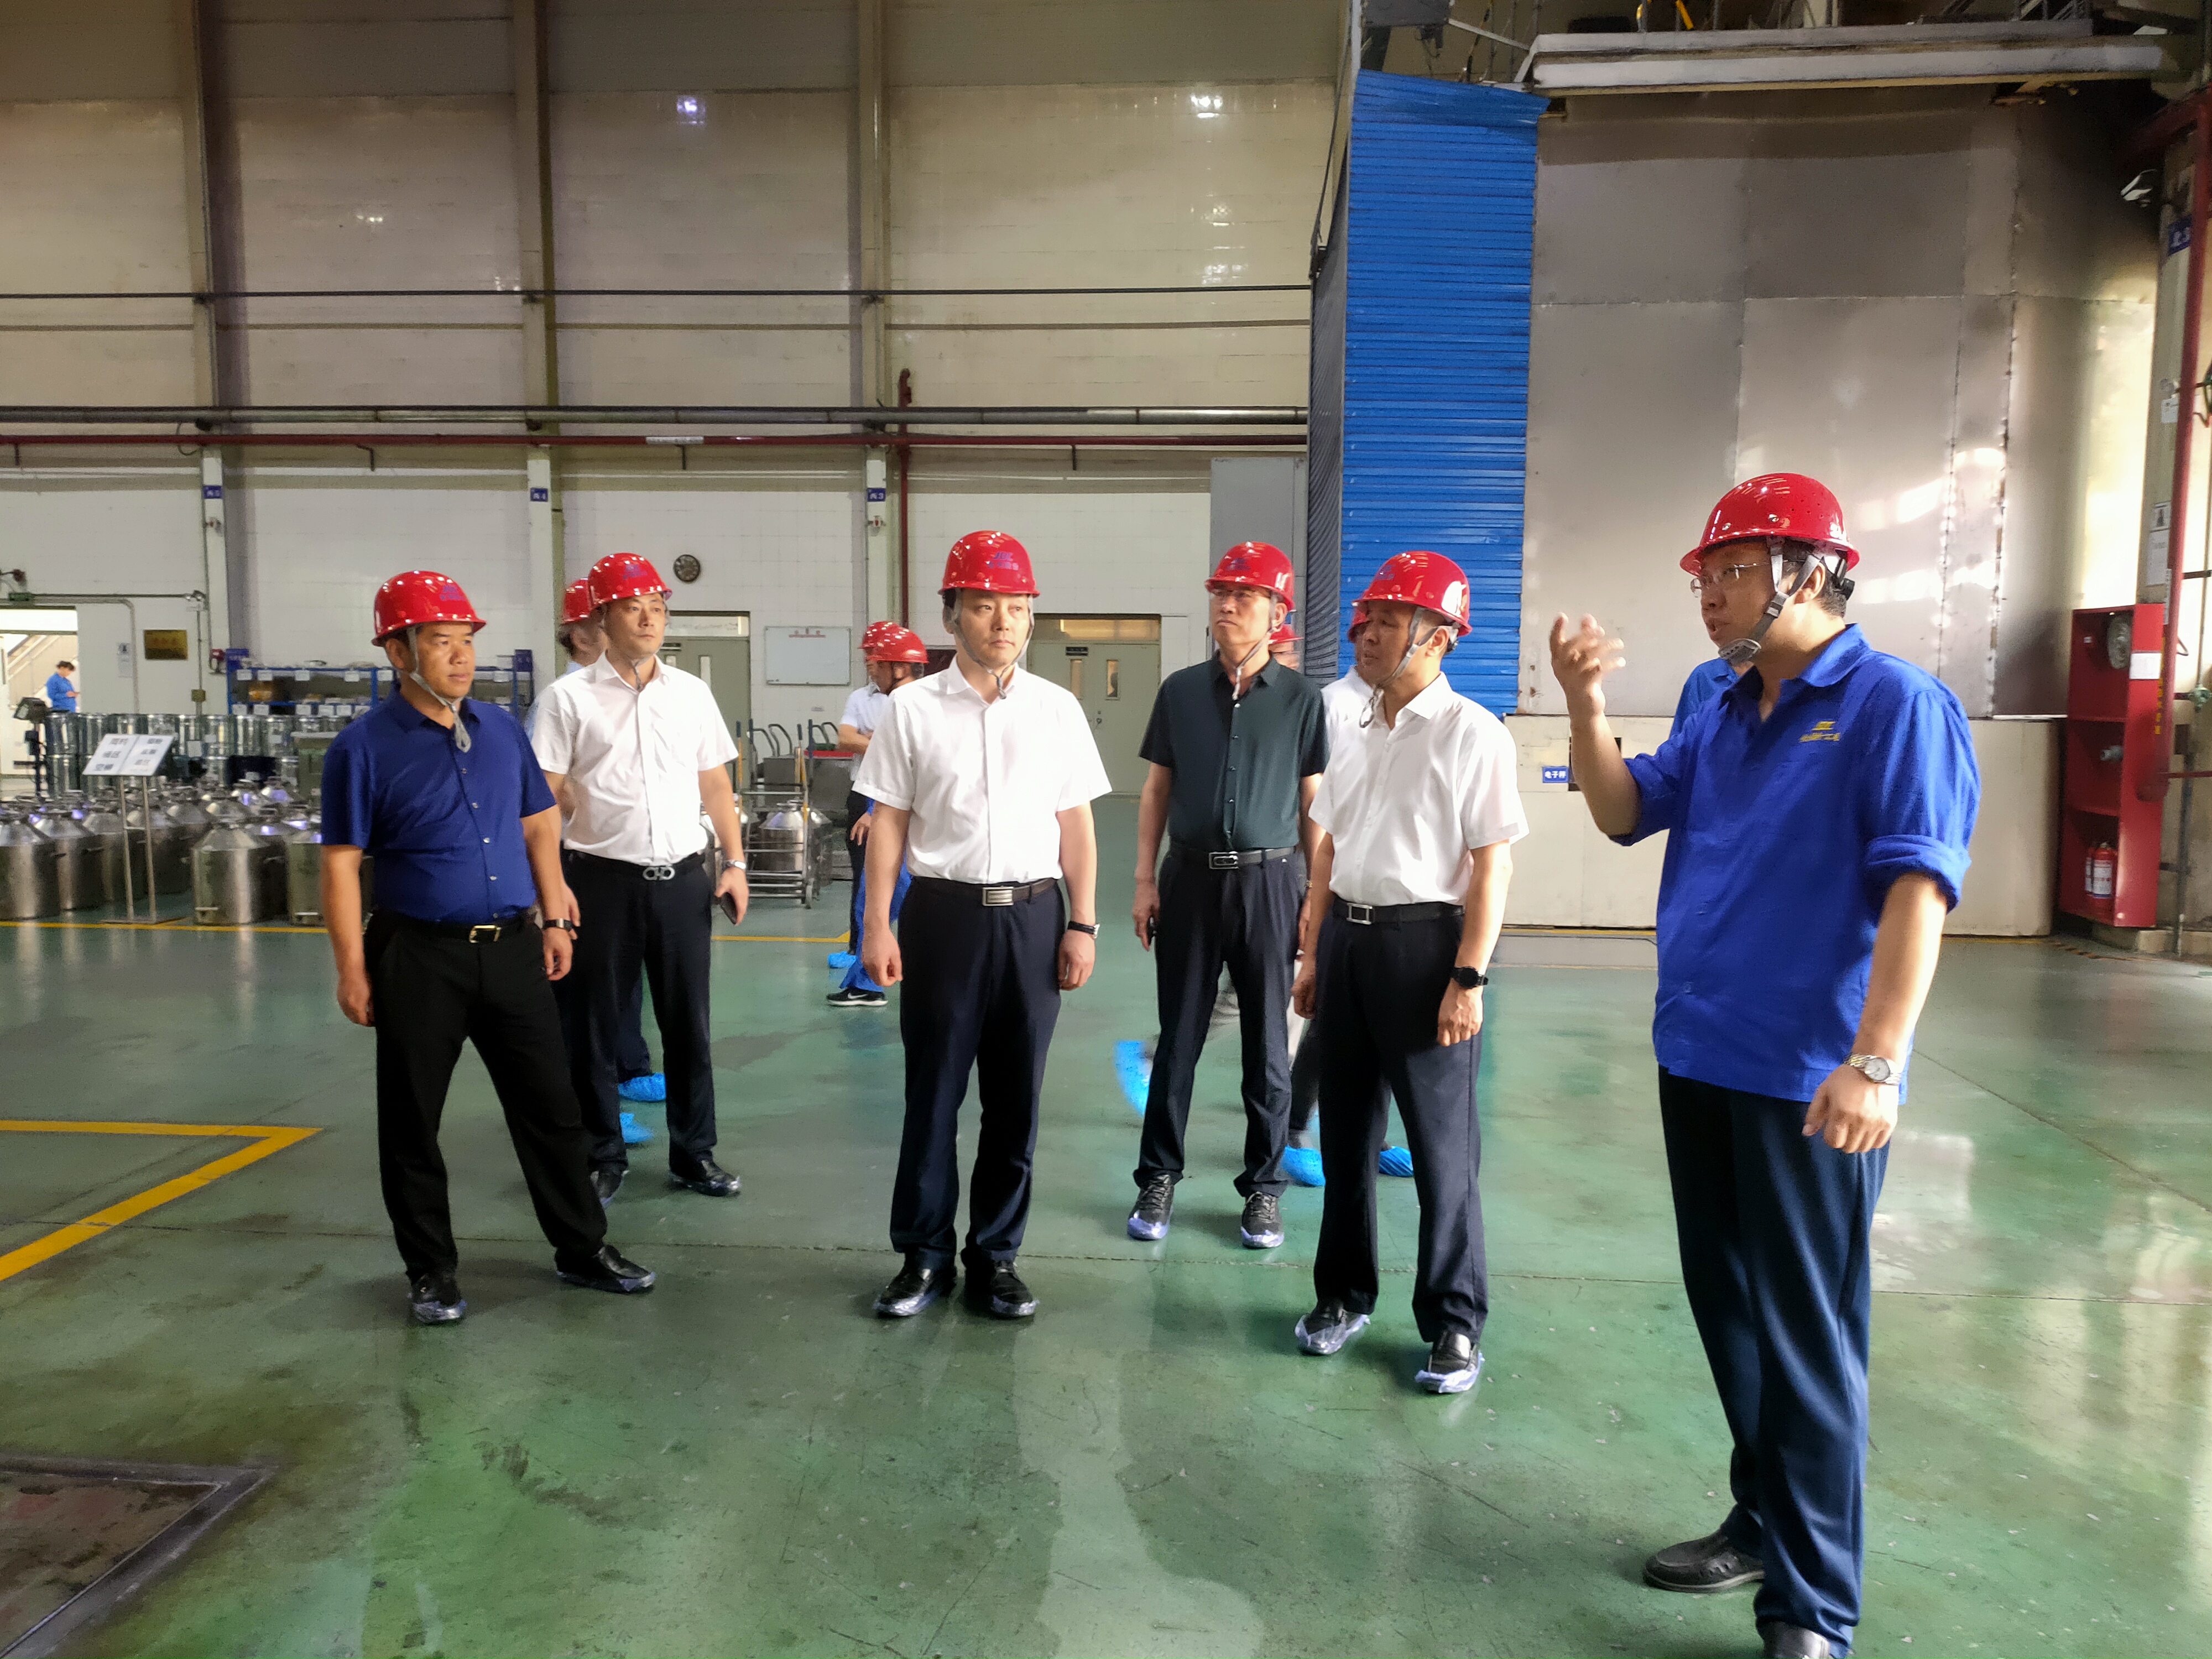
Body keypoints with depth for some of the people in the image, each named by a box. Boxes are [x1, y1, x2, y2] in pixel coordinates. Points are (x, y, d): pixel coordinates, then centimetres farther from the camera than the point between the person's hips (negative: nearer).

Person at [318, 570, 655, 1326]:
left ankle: (582, 1248, 24)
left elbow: (539, 825, 15)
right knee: (411, 1122, 9)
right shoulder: (363, 747, -6)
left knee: (549, 1106, 10)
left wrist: (555, 920, 10)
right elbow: (341, 864, -7)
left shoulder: (501, 728, 8)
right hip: (419, 957, -3)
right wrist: (353, 971, -10)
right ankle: (431, 1269, 26)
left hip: (513, 947, 4)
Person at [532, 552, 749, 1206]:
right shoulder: (570, 697, -2)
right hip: (602, 880, -2)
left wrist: (734, 863, 5)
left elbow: (716, 787, 11)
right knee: (596, 1026, 9)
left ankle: (693, 1153, 25)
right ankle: (603, 1158, 25)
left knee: (688, 1023, 11)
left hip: (683, 878, 3)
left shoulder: (692, 692, 7)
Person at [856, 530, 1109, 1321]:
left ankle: (995, 1254, 25)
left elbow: (1076, 823, 6)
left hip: (1032, 916, 2)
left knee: (1015, 1096, 10)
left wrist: (1083, 925, 3)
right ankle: (924, 1254, 23)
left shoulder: (1058, 709, 4)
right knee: (933, 1091, 7)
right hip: (943, 913, -1)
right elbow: (889, 820, 2)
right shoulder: (913, 709, 0)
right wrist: (876, 924, -3)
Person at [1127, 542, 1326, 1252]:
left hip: (1268, 881, -1)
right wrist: (1145, 881, 2)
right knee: (1177, 1039, 8)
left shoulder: (1301, 697, 0)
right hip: (1190, 878, 1)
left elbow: (1314, 803, 2)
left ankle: (1263, 1187, 21)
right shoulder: (1181, 691, 5)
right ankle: (1158, 1179, 21)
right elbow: (1156, 791, 8)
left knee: (1267, 1044, 8)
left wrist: (1320, 895, -1)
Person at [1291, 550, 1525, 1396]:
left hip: (1425, 943, -7)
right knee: (1345, 1128, 15)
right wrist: (1313, 955, 15)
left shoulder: (1471, 734, -9)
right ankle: (1344, 1294, 31)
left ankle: (1455, 1323, 19)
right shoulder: (1359, 735, 13)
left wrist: (1468, 978, -16)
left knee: (1441, 1141, 3)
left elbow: (1491, 865, -12)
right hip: (1347, 939, 7)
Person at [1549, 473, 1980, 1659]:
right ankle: (1766, 1522, 36)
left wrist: (1875, 1062, -26)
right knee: (1729, 1312, 18)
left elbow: (1916, 889, -19)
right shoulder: (1724, 716, 11)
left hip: (1810, 1082, -7)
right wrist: (1586, 706, -6)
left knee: (1806, 1339, 2)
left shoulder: (1894, 706, -10)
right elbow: (1624, 814, 10)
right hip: (1699, 1061, 7)